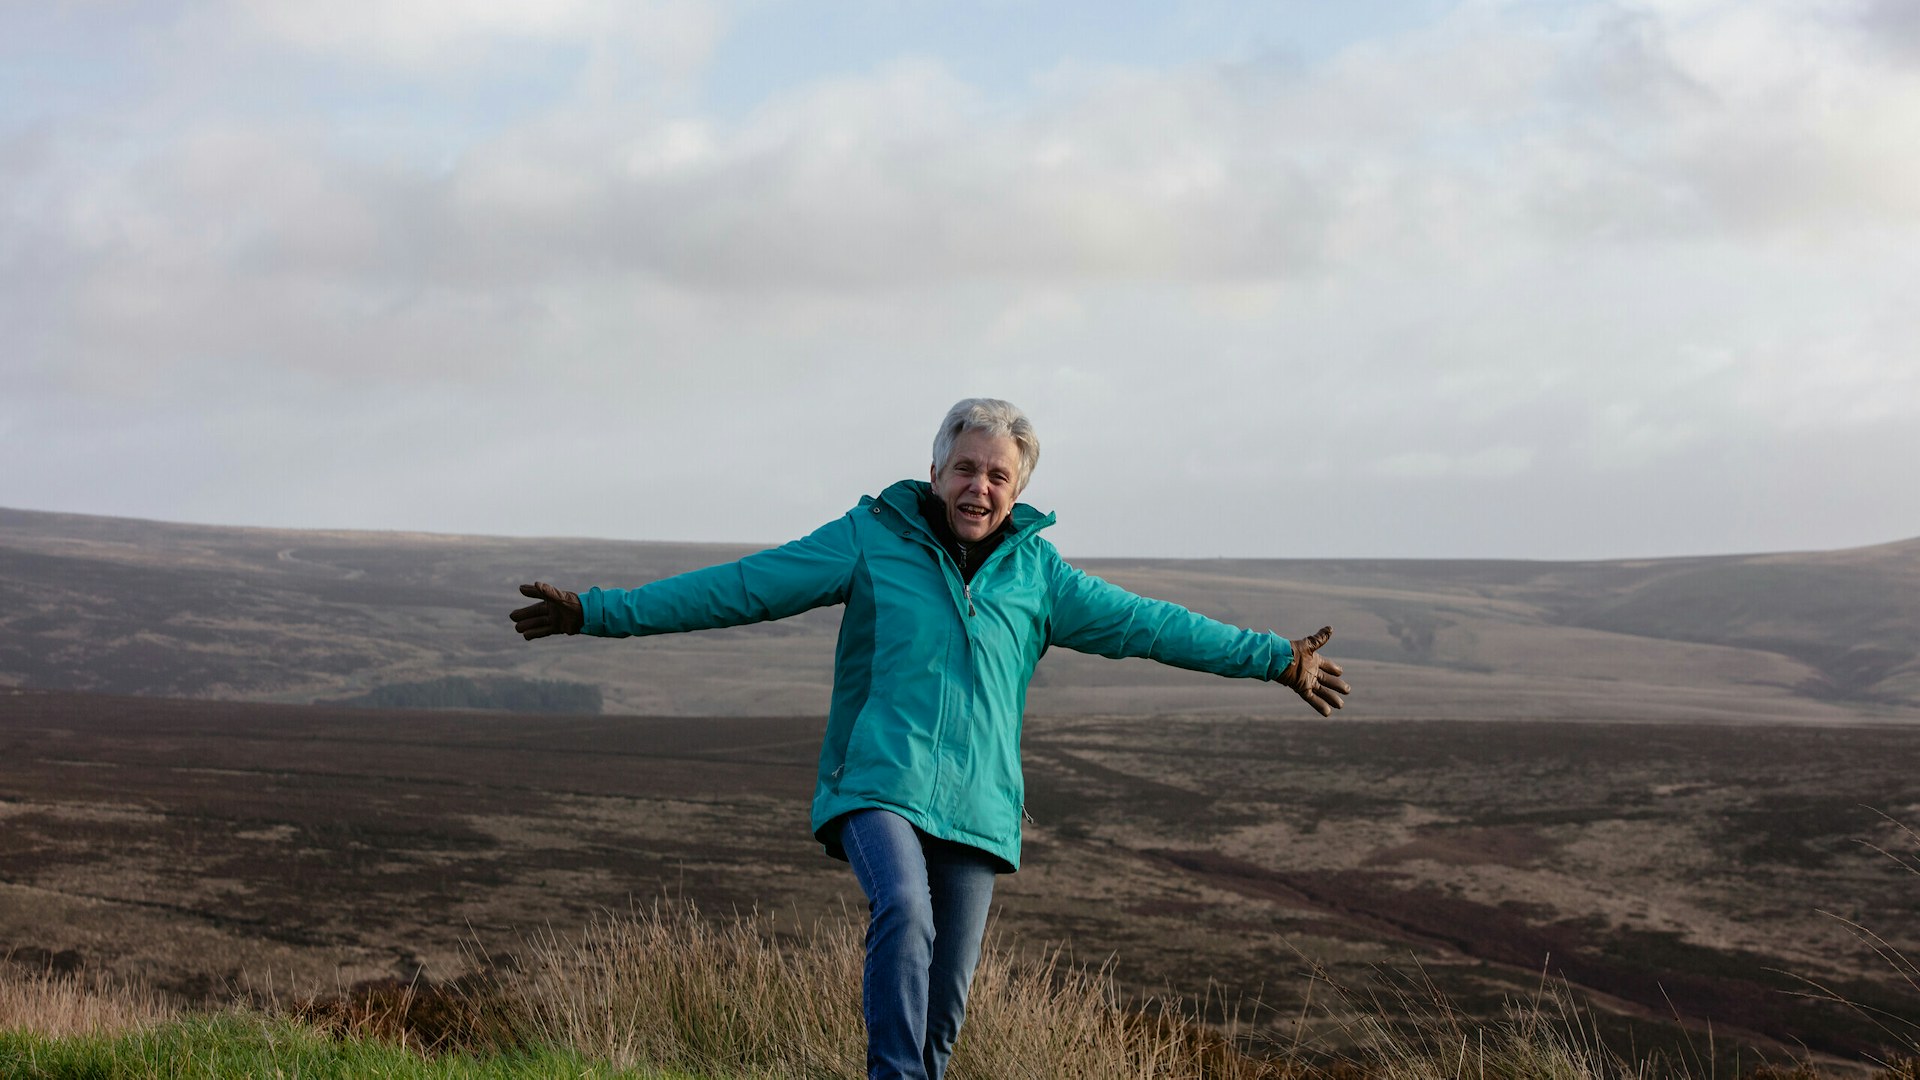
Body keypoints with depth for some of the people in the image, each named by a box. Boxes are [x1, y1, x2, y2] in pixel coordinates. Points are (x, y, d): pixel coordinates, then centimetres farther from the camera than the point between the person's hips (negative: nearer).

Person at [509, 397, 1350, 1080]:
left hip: (975, 806, 3)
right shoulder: (870, 541, 2)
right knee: (904, 912, -31)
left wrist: (1275, 659, 15)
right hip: (877, 784, -3)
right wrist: (599, 613, -6)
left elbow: (1148, 623, 15)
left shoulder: (1036, 574, 11)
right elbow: (739, 587, -1)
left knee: (946, 997, 2)